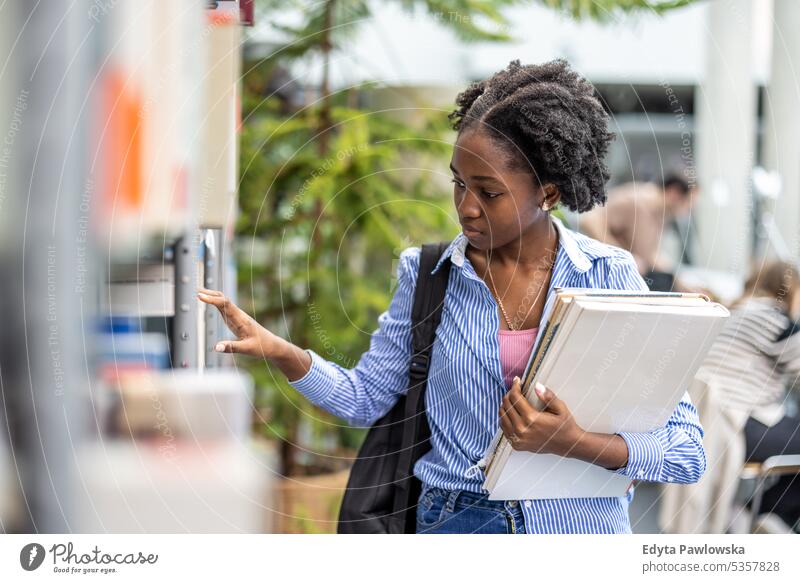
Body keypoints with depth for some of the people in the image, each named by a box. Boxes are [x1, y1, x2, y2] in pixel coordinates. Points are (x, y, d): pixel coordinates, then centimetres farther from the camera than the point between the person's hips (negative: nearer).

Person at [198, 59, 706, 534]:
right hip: (457, 520, 2)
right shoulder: (427, 274, 7)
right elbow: (367, 396, 12)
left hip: (582, 527, -1)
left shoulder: (611, 276, -2)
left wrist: (575, 442, -22)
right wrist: (278, 351, -3)